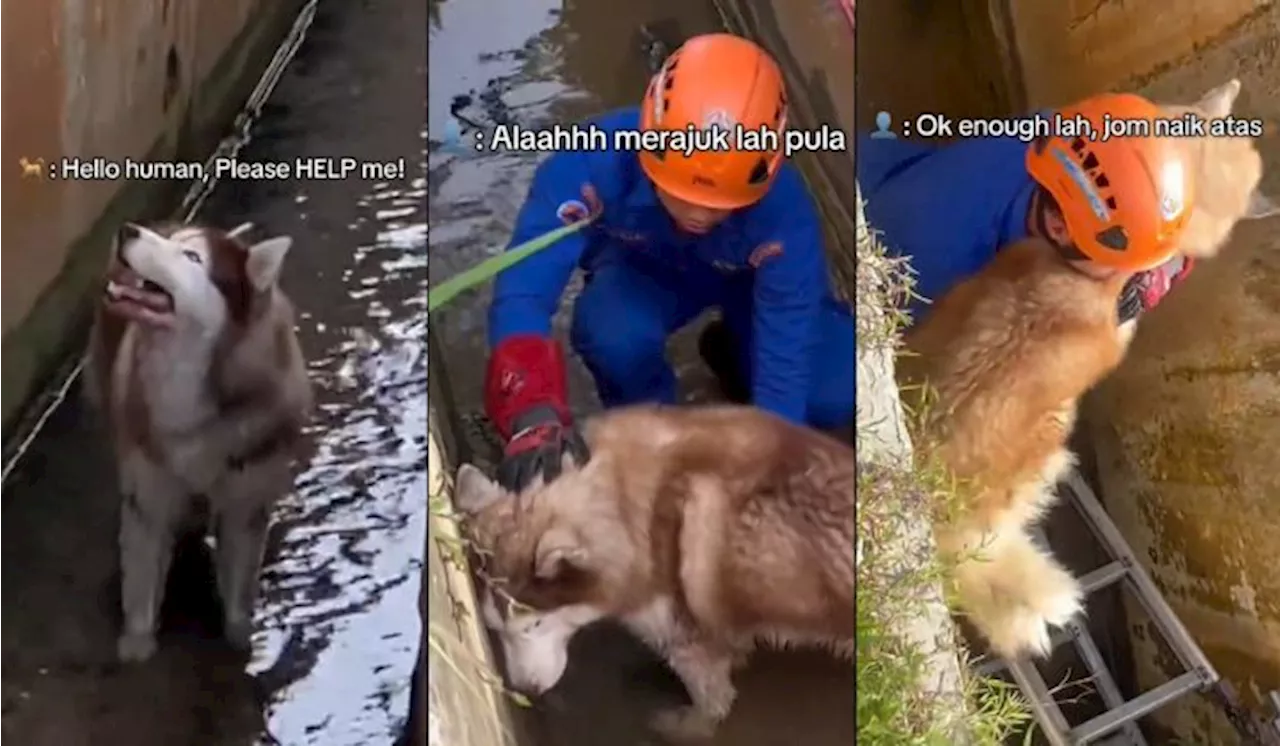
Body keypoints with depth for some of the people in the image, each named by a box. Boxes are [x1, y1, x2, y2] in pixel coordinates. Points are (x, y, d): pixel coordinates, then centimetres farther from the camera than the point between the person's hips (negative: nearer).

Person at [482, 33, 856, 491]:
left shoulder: (785, 211, -38)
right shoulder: (597, 160, -39)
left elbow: (787, 359, -36)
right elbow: (523, 290, -45)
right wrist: (534, 414, -63)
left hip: (750, 278, 1)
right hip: (642, 265, 0)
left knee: (835, 395, -21)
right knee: (612, 334, -36)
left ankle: (733, 352, 12)